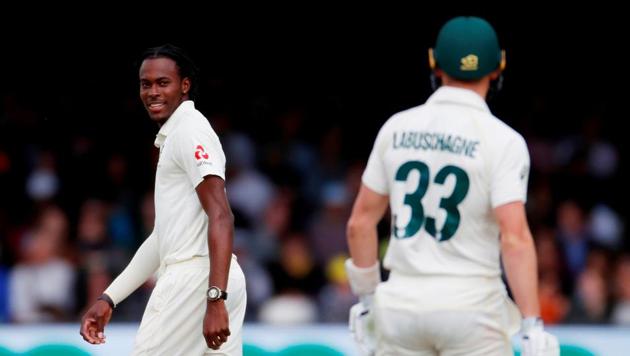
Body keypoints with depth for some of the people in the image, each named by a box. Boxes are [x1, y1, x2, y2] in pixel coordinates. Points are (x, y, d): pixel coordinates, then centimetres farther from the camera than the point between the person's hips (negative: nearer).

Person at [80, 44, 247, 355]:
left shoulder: (190, 130, -8)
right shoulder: (173, 136, 23)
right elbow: (165, 235, 27)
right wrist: (108, 299, 24)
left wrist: (215, 298, -27)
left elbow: (221, 217, -19)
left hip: (194, 280, -9)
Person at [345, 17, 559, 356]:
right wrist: (532, 327, -19)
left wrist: (366, 298, 18)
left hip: (403, 302, 4)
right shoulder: (503, 140, -9)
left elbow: (360, 222, 7)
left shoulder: (396, 128, 4)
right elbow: (515, 238, -18)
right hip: (471, 303, -4)